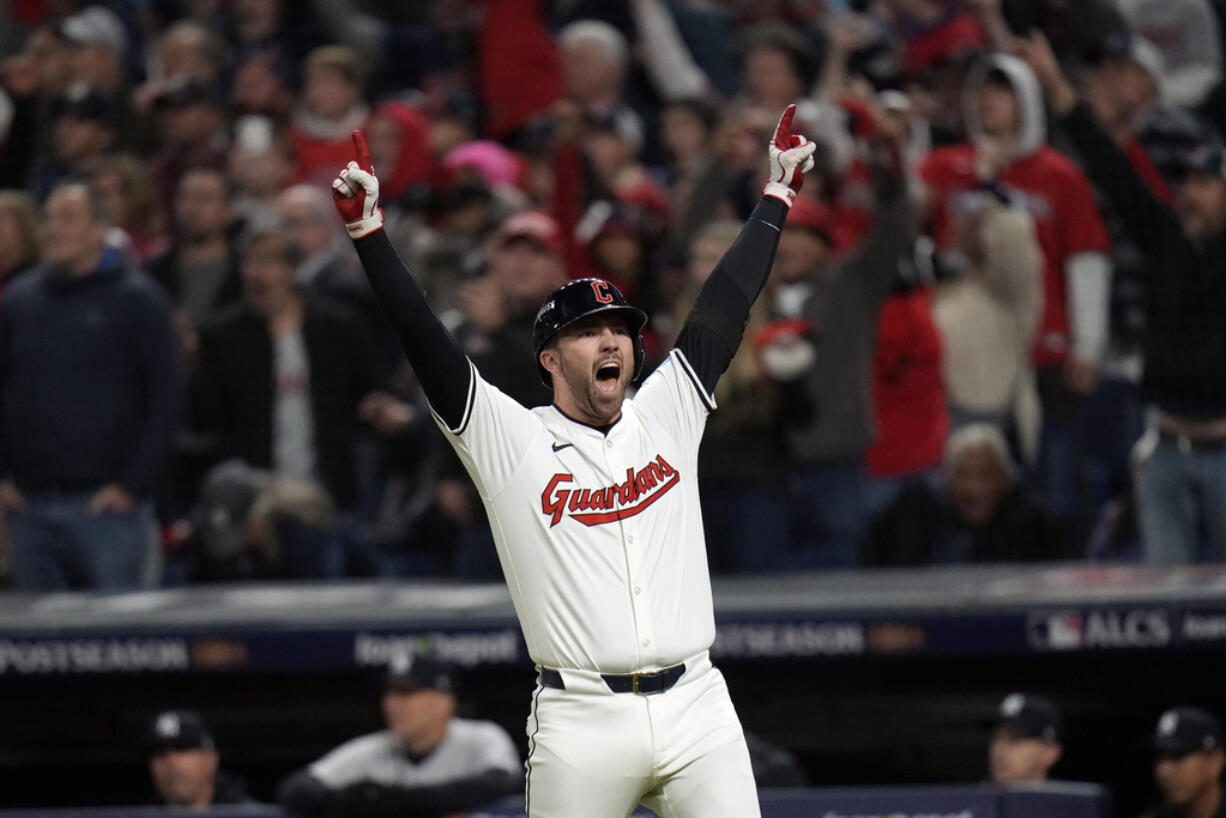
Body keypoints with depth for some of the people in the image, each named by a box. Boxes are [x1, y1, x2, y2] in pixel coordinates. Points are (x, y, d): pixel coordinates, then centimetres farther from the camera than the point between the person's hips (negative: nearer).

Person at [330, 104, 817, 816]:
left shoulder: (666, 415, 14)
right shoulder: (511, 438, 4)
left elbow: (726, 305, 20)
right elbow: (425, 338, -3)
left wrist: (776, 196, 24)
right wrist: (369, 230, -11)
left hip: (696, 708, 3)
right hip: (583, 722, -3)